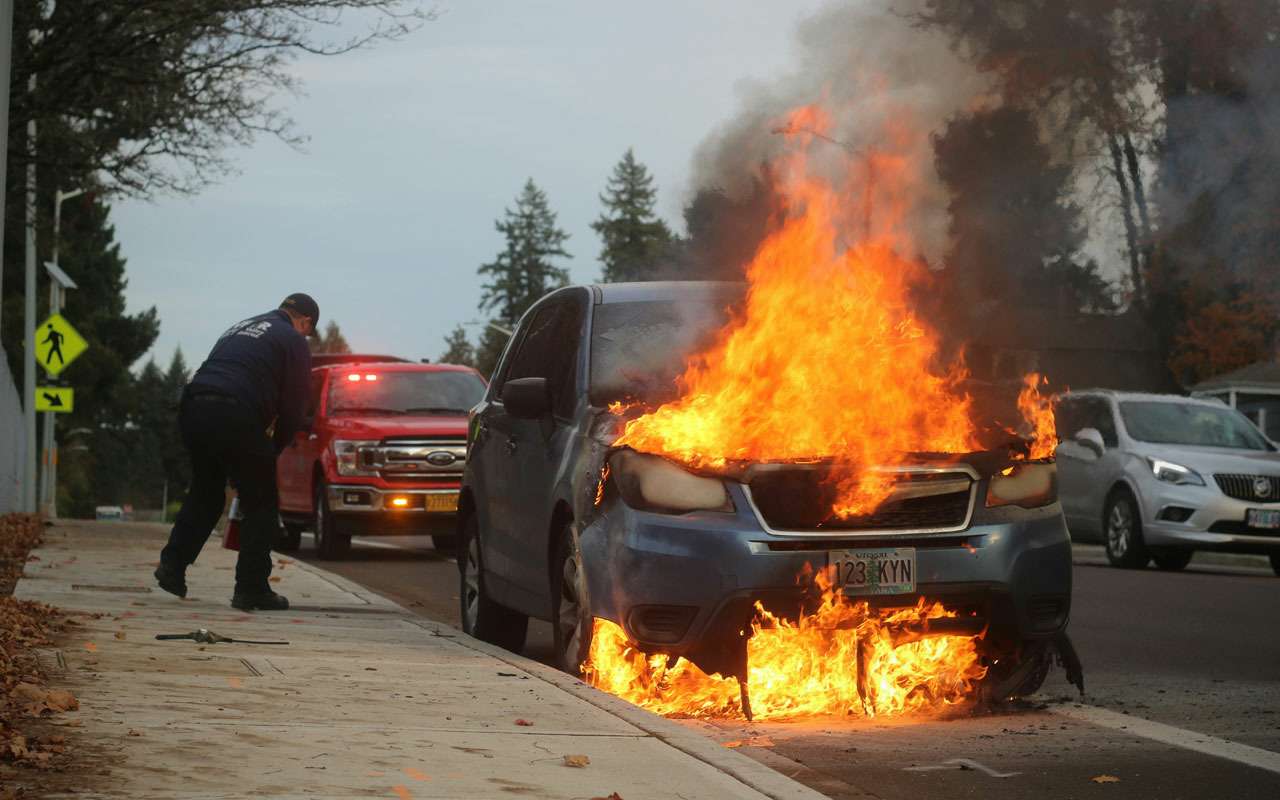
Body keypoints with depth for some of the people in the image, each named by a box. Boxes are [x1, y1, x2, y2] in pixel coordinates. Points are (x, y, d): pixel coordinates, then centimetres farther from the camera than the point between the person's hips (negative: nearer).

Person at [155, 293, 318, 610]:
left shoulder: (237, 330, 30)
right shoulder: (294, 341, 9)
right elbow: (293, 408, 4)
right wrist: (273, 448, 19)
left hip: (192, 407, 7)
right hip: (235, 417, -7)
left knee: (205, 493, 25)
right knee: (260, 504, 6)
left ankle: (173, 565, 17)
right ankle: (252, 589, 6)